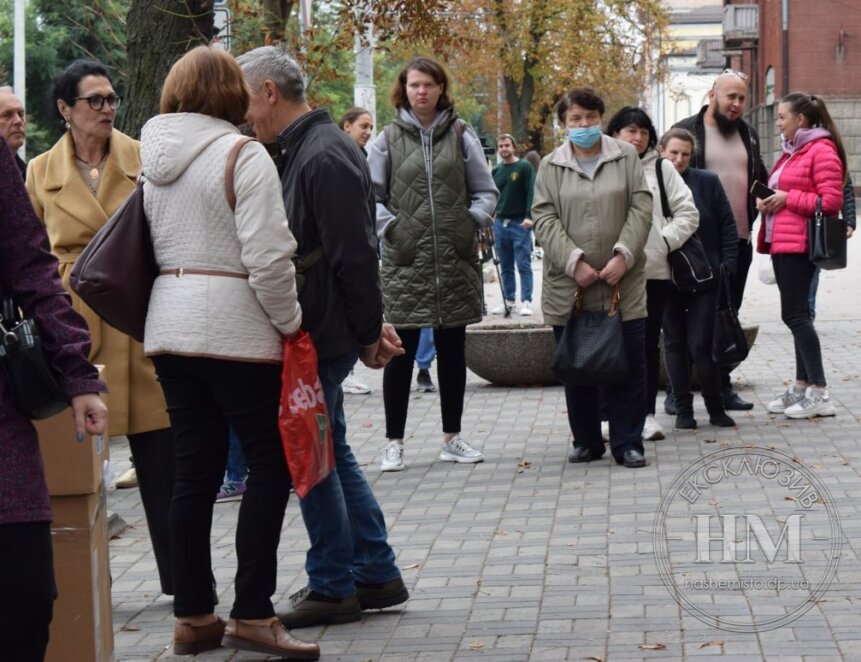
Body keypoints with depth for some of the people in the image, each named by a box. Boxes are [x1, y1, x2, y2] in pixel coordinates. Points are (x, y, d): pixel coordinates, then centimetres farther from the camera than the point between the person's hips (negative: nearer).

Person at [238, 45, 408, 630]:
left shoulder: (324, 157, -18)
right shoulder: (303, 150, 13)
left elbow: (353, 255, -19)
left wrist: (367, 333, -14)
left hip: (323, 335, -10)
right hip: (314, 333, 10)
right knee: (329, 452, 15)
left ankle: (333, 587, 9)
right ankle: (378, 575, 22)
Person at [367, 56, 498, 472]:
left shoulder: (461, 136, 6)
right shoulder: (388, 139, 4)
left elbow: (486, 191, 9)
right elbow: (369, 195, 5)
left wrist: (473, 221, -6)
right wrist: (389, 226, -9)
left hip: (455, 261, 2)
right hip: (405, 261, -2)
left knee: (452, 350, 10)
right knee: (401, 352, 0)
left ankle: (452, 438, 21)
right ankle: (394, 442, 8)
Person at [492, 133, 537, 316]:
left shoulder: (525, 167, -2)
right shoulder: (496, 170, 15)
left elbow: (532, 192, -9)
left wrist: (529, 216, -19)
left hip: (520, 223, -5)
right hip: (500, 223, 5)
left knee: (523, 265, -7)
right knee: (505, 266, 9)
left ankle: (526, 302, -6)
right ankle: (508, 300, 16)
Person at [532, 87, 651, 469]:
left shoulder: (626, 157, 6)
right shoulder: (551, 166, 6)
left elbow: (641, 209, 0)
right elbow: (544, 219, -2)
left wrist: (623, 255, -13)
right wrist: (575, 262, -14)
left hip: (622, 283, -1)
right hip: (568, 285, 1)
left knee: (629, 364, -1)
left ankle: (628, 443, 7)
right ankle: (586, 441, 19)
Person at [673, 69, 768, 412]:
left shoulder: (748, 134, 14)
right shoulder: (686, 131, -3)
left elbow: (759, 179, 27)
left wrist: (759, 205, 8)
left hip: (738, 240, 5)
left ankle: (723, 386, 19)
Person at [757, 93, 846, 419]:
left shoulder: (821, 150, -10)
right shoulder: (791, 151, 18)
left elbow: (831, 201, -17)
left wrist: (788, 198, -14)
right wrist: (769, 201, 8)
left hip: (800, 243, -10)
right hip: (781, 242, 10)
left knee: (795, 314, -10)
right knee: (796, 314, 11)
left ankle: (819, 393, -7)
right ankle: (802, 387, 17)